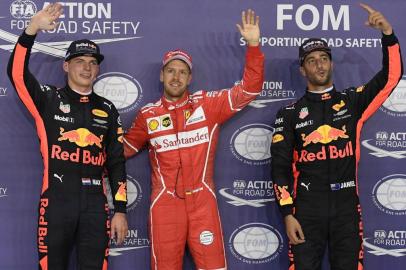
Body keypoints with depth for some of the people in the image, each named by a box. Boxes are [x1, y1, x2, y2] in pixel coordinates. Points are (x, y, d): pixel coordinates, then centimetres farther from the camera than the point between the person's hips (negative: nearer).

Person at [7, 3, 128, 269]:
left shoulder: (107, 109, 12)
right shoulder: (49, 99, 5)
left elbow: (117, 162, 11)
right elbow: (17, 73, -13)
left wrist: (120, 210, 6)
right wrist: (33, 29, -24)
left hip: (95, 203, 2)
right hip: (56, 200, -2)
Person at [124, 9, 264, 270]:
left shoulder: (208, 104, 2)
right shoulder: (148, 115, 7)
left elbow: (250, 88, -2)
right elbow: (124, 148, 21)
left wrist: (253, 45, -10)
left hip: (202, 202, 0)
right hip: (165, 203, 1)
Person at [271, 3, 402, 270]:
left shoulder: (352, 101, 7)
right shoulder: (290, 113, 4)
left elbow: (391, 76, -2)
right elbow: (280, 167, 2)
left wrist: (388, 32, -14)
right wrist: (288, 214, -5)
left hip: (347, 206, 1)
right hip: (307, 209, -1)